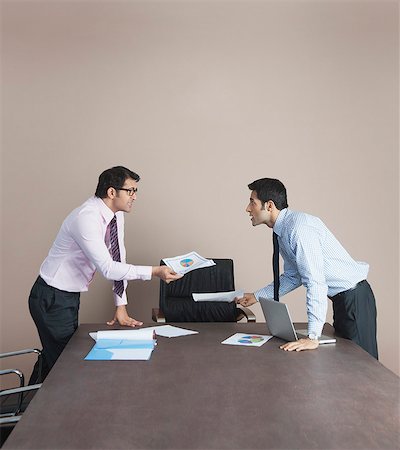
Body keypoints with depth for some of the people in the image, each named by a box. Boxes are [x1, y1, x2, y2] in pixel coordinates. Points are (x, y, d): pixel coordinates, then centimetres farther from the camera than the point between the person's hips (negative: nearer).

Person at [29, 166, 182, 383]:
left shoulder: (116, 216, -1)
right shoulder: (86, 217, -28)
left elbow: (118, 260, 2)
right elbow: (107, 268, -30)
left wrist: (121, 307, 0)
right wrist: (154, 272, -29)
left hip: (71, 296, 8)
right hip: (52, 299, -8)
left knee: (55, 356, 18)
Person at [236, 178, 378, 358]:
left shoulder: (300, 227, -24)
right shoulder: (283, 232, 6)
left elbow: (315, 281, -29)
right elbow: (293, 277, 16)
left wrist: (313, 337, -30)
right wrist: (257, 296, 12)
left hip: (355, 297, -9)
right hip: (341, 299, 9)